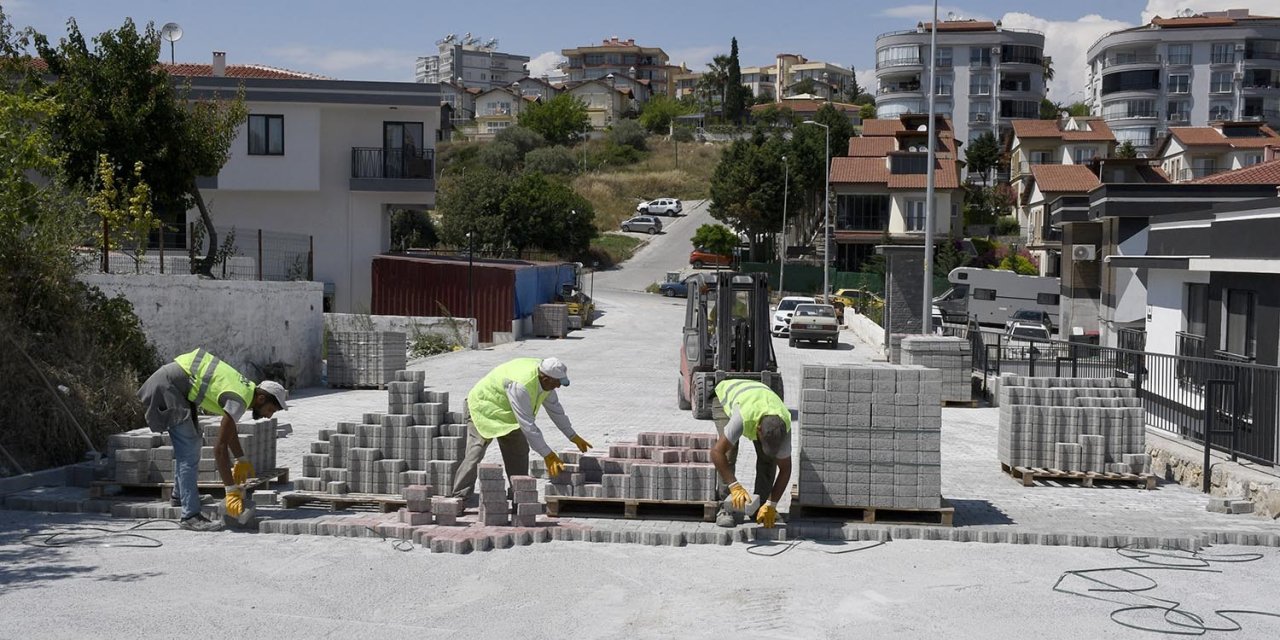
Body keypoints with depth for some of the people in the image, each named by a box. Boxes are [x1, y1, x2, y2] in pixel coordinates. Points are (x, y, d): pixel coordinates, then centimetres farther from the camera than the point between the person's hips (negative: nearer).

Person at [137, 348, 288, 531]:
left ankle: (181, 494, 38)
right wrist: (232, 490, -21)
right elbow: (220, 447, -23)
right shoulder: (239, 400, -20)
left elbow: (229, 427, 25)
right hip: (167, 386, -11)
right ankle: (190, 515, -12)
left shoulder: (246, 388, 8)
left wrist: (242, 460, 23)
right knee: (189, 451, -12)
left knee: (192, 441, 23)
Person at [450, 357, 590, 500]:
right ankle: (458, 497, -17)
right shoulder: (520, 386, -40)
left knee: (519, 453, 6)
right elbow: (527, 425, -38)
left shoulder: (545, 379, -14)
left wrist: (573, 436, 5)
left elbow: (554, 408, 2)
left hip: (506, 413, 9)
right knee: (475, 454, -18)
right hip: (482, 409, -9)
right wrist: (547, 455, -36)